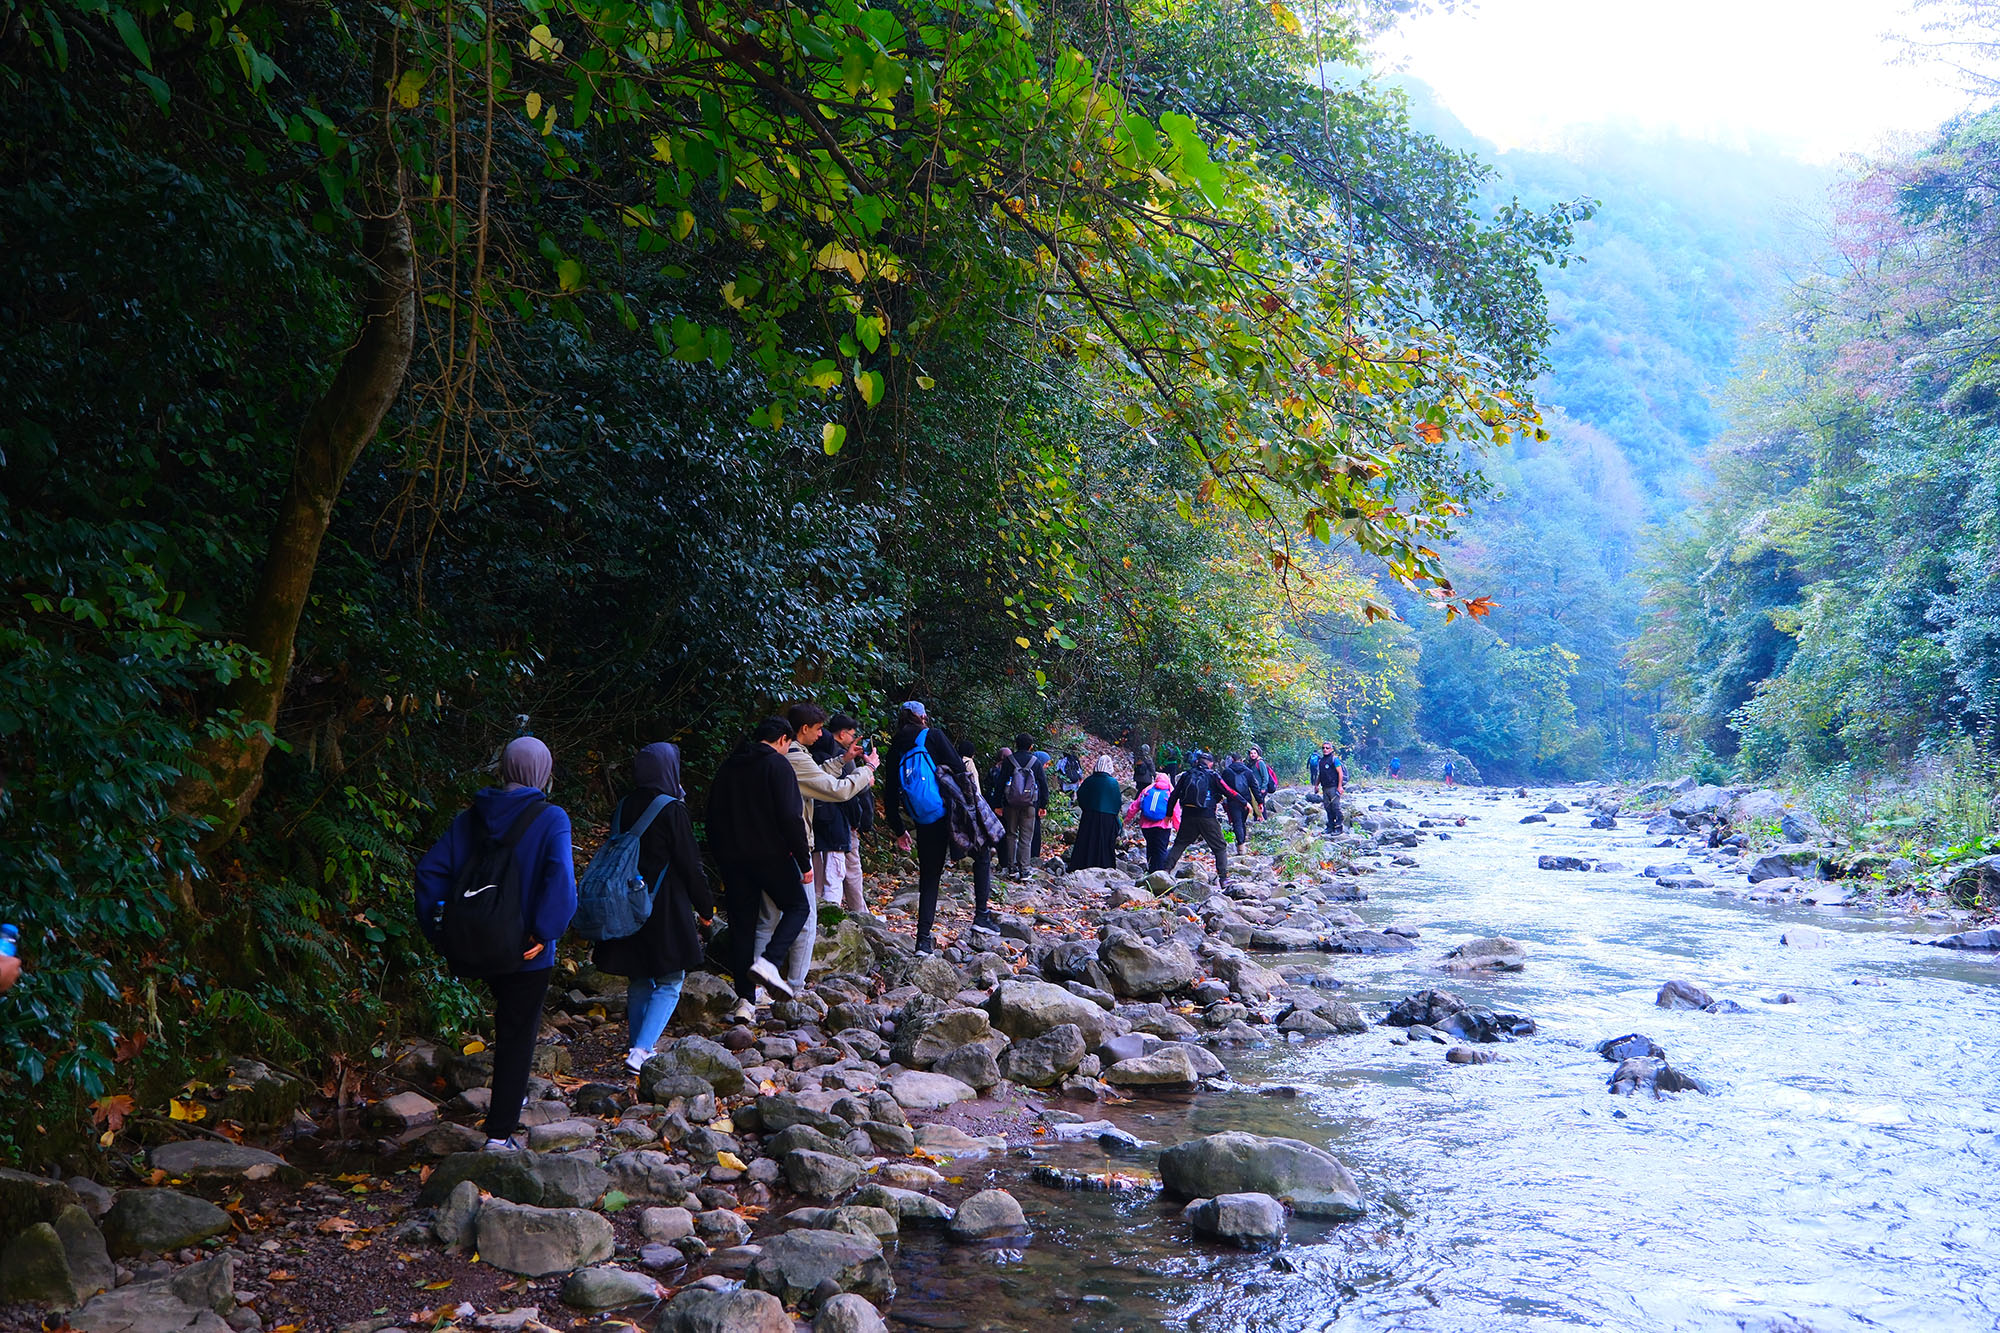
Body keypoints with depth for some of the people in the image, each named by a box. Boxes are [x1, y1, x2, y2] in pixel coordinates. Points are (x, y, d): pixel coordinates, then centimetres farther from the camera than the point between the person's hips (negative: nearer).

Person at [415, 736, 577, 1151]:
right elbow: (560, 879, -27)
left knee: (509, 1022, 28)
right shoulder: (551, 818, -12)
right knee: (518, 1035, 5)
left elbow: (430, 870, -1)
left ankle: (511, 1097, 41)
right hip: (525, 949, -5)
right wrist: (544, 932, -22)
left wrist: (439, 931, 2)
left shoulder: (471, 817, 3)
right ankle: (500, 1132, 6)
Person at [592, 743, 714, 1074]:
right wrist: (706, 909, -1)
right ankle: (641, 1050, -10)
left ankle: (638, 1045, 23)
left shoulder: (625, 807, 4)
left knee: (639, 982, 17)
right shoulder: (672, 810, -14)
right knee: (669, 982, 2)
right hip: (666, 909, -6)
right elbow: (690, 865, -11)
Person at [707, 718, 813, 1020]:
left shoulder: (728, 766, 14)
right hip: (770, 854, -6)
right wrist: (805, 861, -9)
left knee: (741, 925, 8)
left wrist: (720, 857, 21)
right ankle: (768, 962, -13)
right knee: (798, 906, 11)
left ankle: (745, 1000, 5)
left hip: (732, 858, 6)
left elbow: (713, 816, 17)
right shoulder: (778, 765, -6)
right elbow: (790, 817, -13)